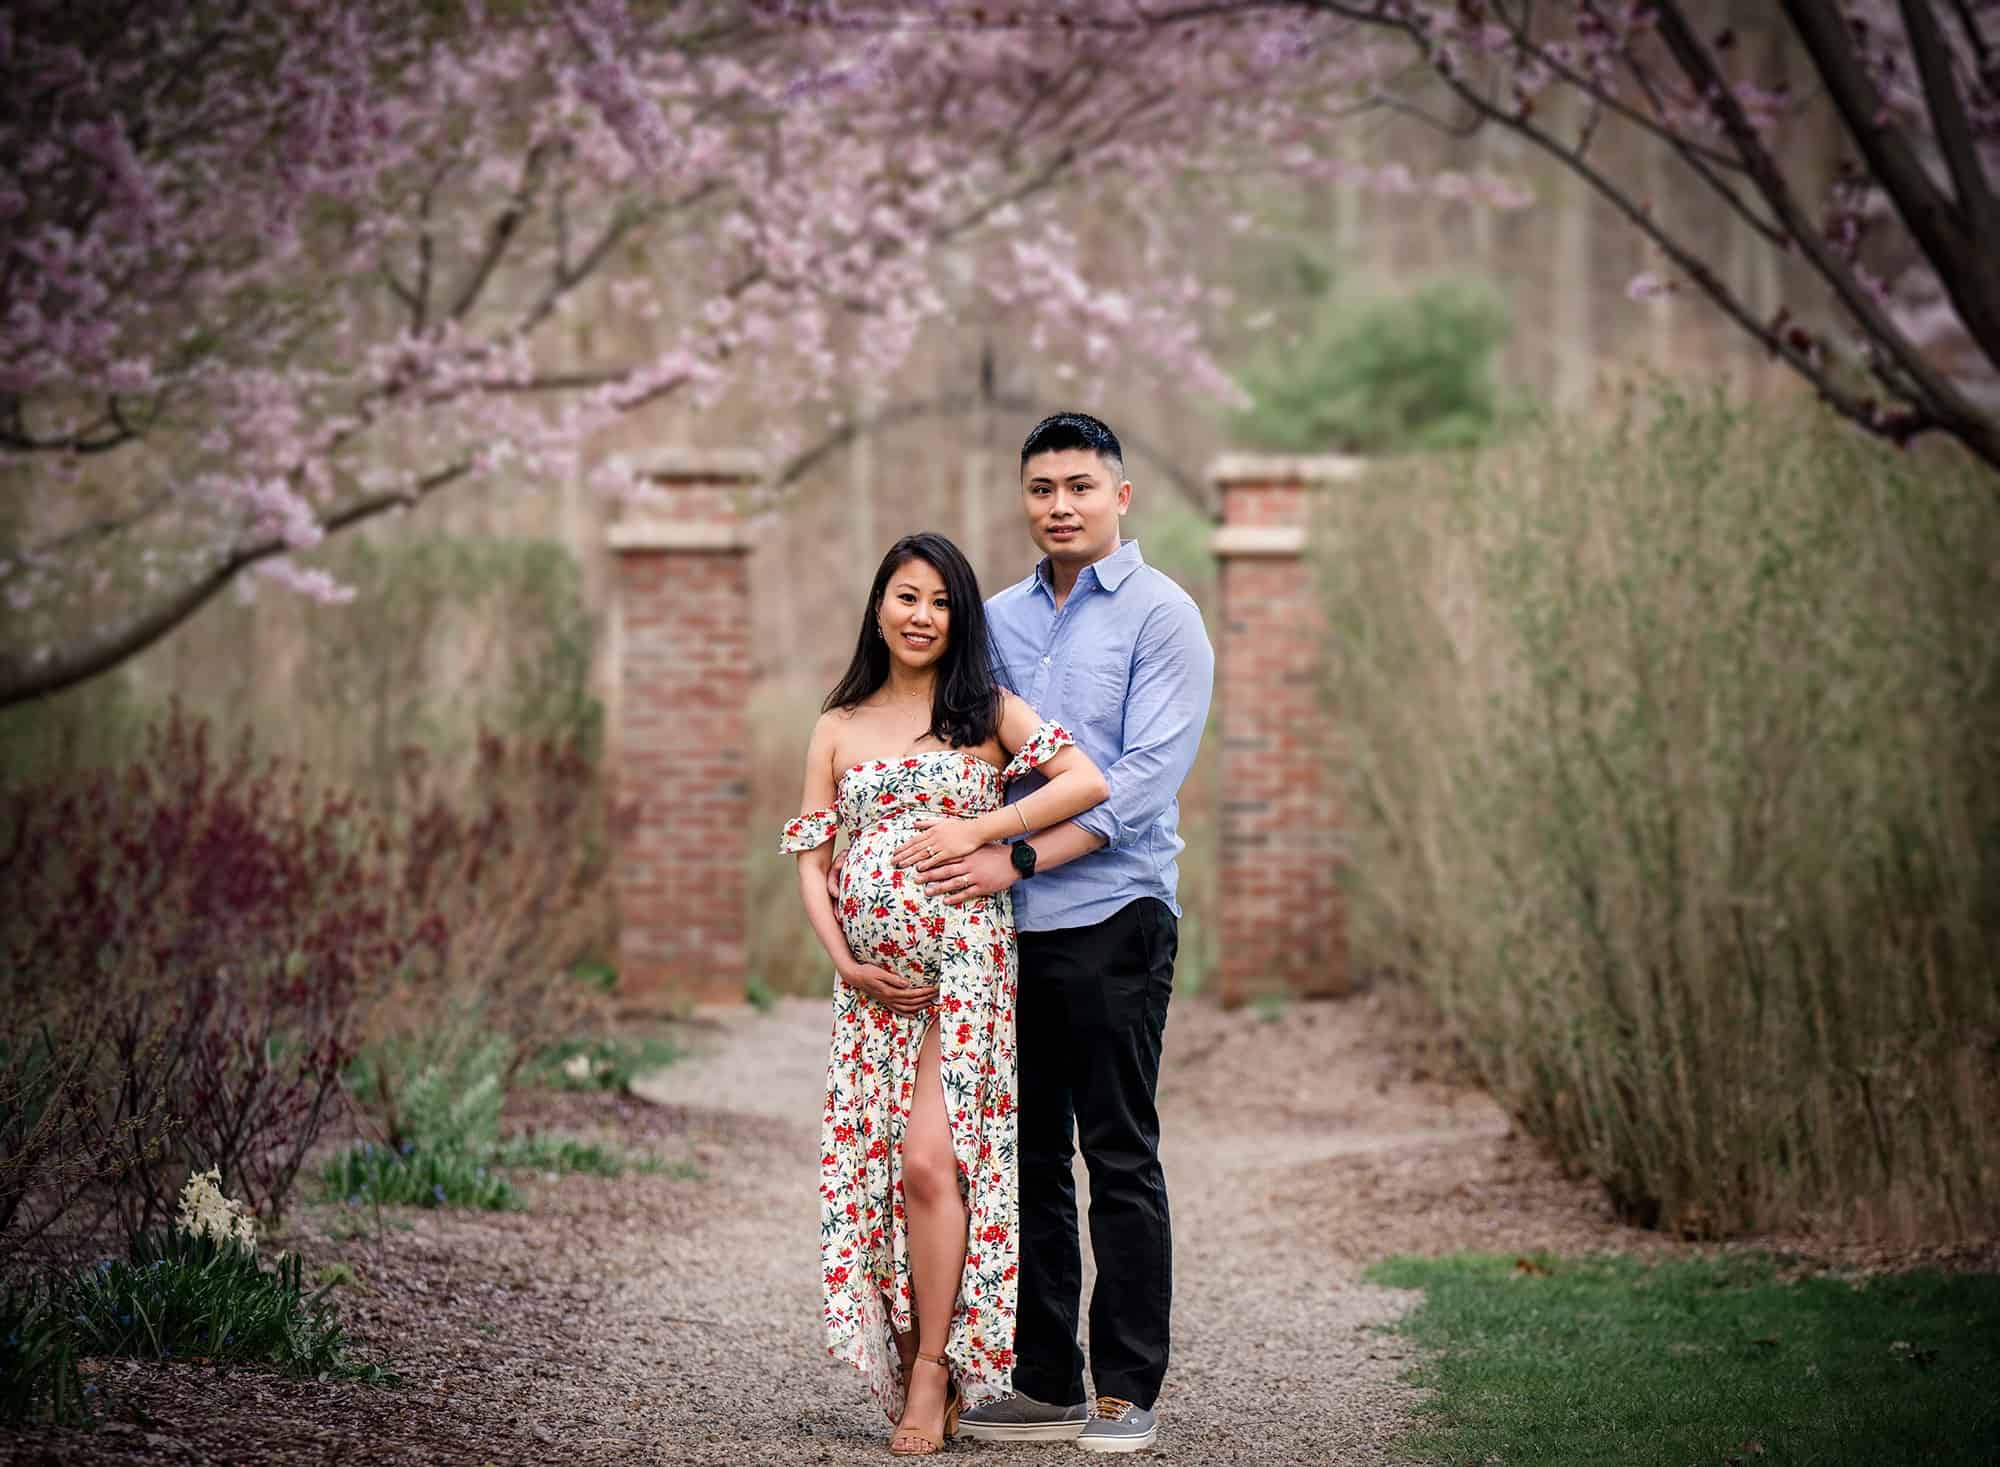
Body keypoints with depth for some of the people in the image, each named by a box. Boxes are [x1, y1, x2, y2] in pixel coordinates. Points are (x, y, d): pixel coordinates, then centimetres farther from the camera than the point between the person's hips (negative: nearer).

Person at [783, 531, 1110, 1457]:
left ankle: (933, 1370, -6)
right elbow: (812, 859, 11)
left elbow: (1087, 781, -7)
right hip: (872, 979, 4)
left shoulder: (986, 712, 5)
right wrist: (843, 959, -2)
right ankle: (909, 1364, 11)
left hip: (965, 962, -4)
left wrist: (977, 828, -12)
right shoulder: (838, 728, 13)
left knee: (928, 1161, -14)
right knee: (877, 1166, 1)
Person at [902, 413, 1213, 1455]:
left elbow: (1147, 775, -13)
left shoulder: (1160, 615, -4)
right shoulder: (997, 620, 14)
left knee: (1120, 1159, -3)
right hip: (1009, 926, 6)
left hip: (1113, 916, -6)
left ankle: (1127, 1391, 2)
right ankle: (1045, 1383, 14)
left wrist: (1020, 858, -18)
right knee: (1030, 1160, 8)